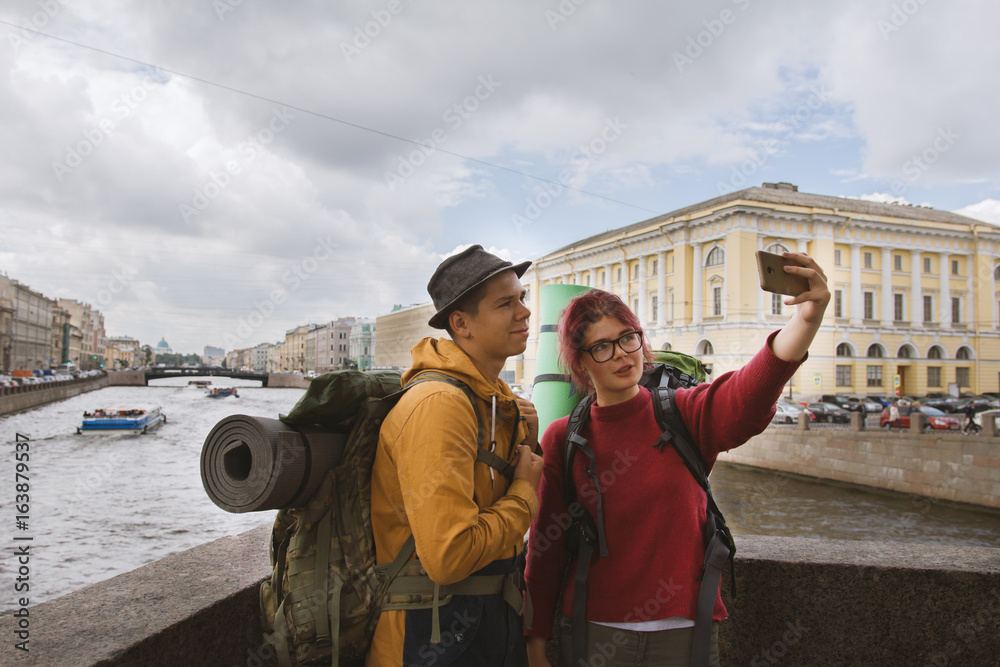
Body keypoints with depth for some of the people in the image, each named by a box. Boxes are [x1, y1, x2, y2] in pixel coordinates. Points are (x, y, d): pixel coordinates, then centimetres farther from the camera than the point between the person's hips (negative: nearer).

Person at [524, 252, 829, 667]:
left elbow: (747, 398, -27)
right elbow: (545, 546, 0)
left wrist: (807, 319, -44)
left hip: (683, 631, 1)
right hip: (592, 634, 0)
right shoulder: (563, 439, -4)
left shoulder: (685, 415, -5)